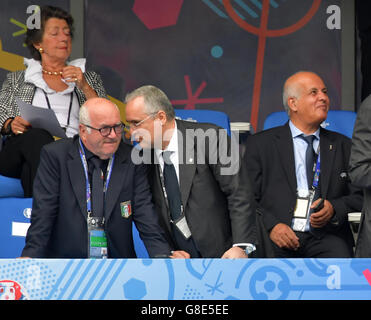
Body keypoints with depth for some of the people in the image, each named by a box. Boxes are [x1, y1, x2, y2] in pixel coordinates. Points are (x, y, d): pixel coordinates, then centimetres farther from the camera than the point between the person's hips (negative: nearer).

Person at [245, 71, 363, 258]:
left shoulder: (342, 145, 20)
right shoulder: (261, 143, 12)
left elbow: (359, 196, 18)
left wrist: (334, 208, -4)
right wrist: (272, 225, -12)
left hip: (325, 237, 2)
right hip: (275, 237, -2)